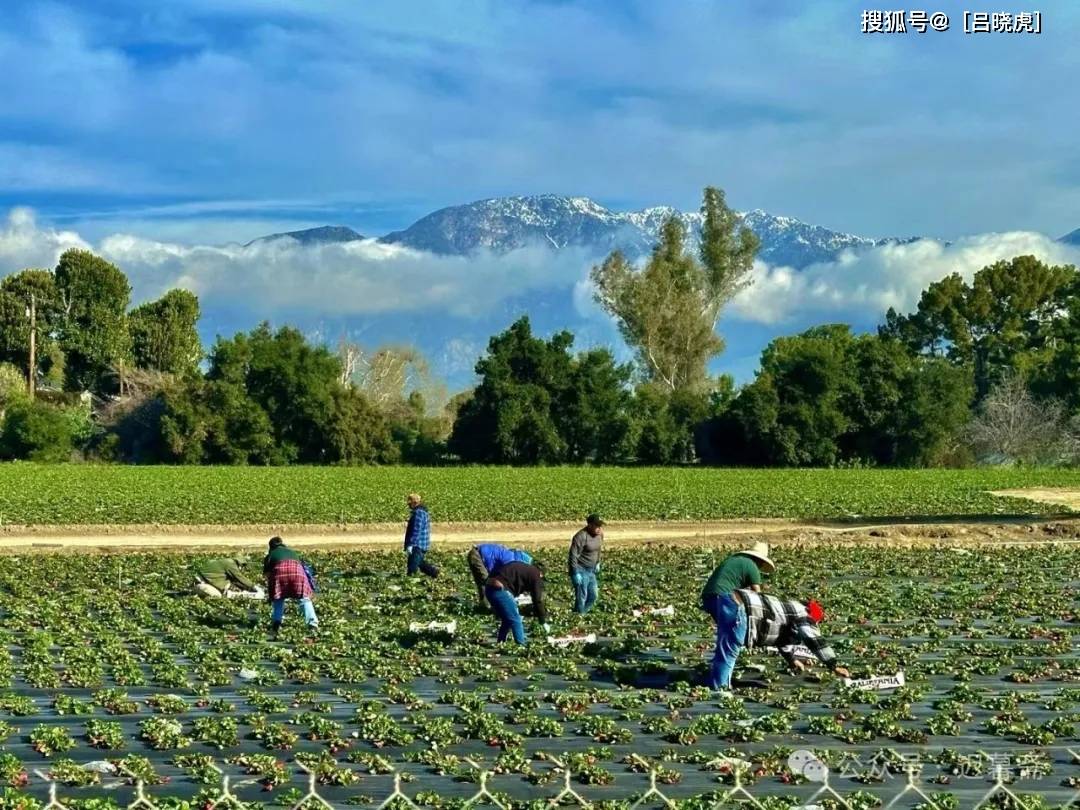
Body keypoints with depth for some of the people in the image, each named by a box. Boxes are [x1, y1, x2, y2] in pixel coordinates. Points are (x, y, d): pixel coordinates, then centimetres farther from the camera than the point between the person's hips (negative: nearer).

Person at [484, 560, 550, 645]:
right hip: (500, 589, -9)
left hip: (489, 587, 9)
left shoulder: (522, 568, 30)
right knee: (516, 621, 3)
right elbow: (537, 601, 5)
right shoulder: (536, 575, 6)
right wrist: (543, 622, 13)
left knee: (507, 620, 23)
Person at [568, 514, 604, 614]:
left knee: (593, 595, 14)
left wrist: (597, 563, 21)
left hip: (590, 570, 8)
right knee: (581, 597, -2)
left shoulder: (599, 534, 0)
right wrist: (576, 573, -22)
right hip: (580, 570, -8)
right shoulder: (581, 537, -24)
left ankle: (583, 613, 31)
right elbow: (573, 555, -23)